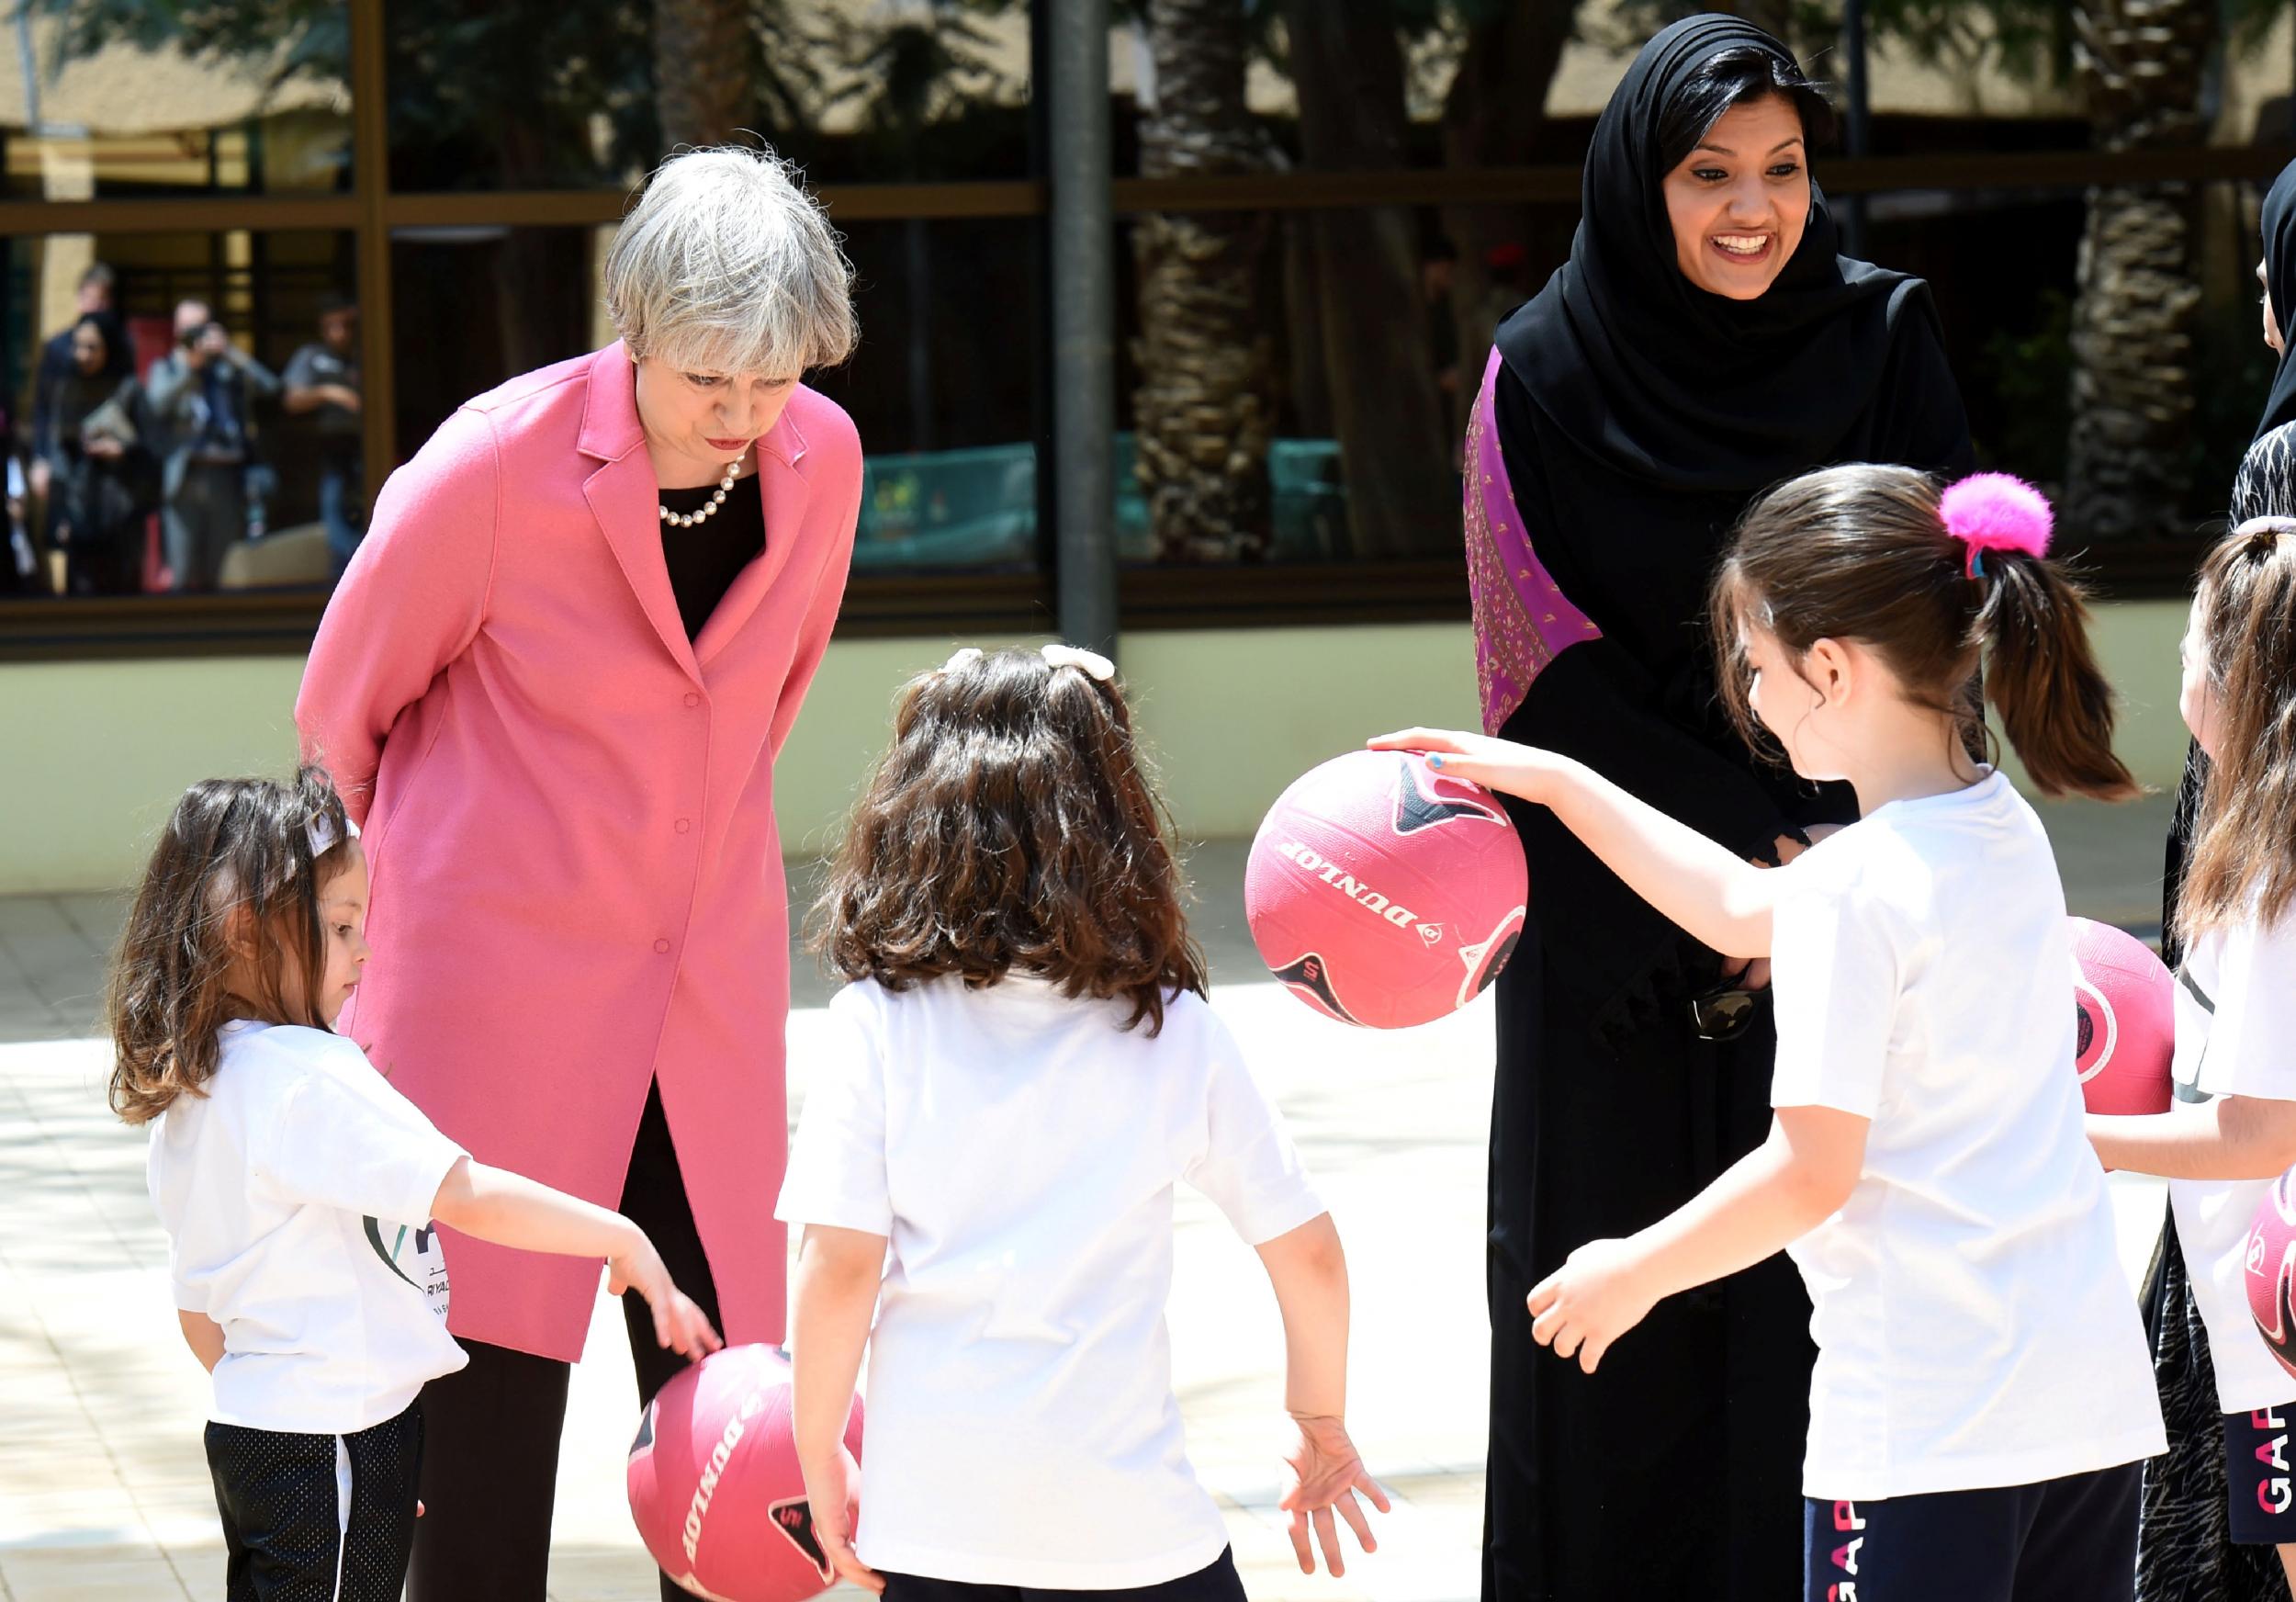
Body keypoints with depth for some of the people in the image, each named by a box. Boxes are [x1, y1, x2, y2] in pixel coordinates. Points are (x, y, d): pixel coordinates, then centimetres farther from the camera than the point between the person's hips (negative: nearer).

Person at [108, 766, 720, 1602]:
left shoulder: (183, 1096, 11)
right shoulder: (309, 1078, -19)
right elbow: (472, 1198, -22)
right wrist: (624, 1241, -13)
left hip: (247, 1429, 9)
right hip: (333, 1452, -9)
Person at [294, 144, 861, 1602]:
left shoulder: (824, 460, -3)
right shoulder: (500, 462, -16)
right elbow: (345, 707, 0)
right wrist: (374, 921, 11)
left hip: (711, 986, 4)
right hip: (495, 977, -4)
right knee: (493, 1375, -4)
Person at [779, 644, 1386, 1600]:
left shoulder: (879, 1026, -4)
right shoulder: (1176, 1032, 2)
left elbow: (839, 1267, -9)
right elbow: (1308, 1252, 6)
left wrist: (819, 1459, 5)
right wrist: (1321, 1426, 23)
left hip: (927, 1496, 0)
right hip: (1126, 1505, 0)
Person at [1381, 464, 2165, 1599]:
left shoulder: (1857, 886, -16)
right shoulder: (2005, 833, 10)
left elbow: (1812, 1171, -16)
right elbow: (1747, 912, 25)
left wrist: (1634, 1272, 0)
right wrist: (1557, 784, 29)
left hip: (1927, 1416, -8)